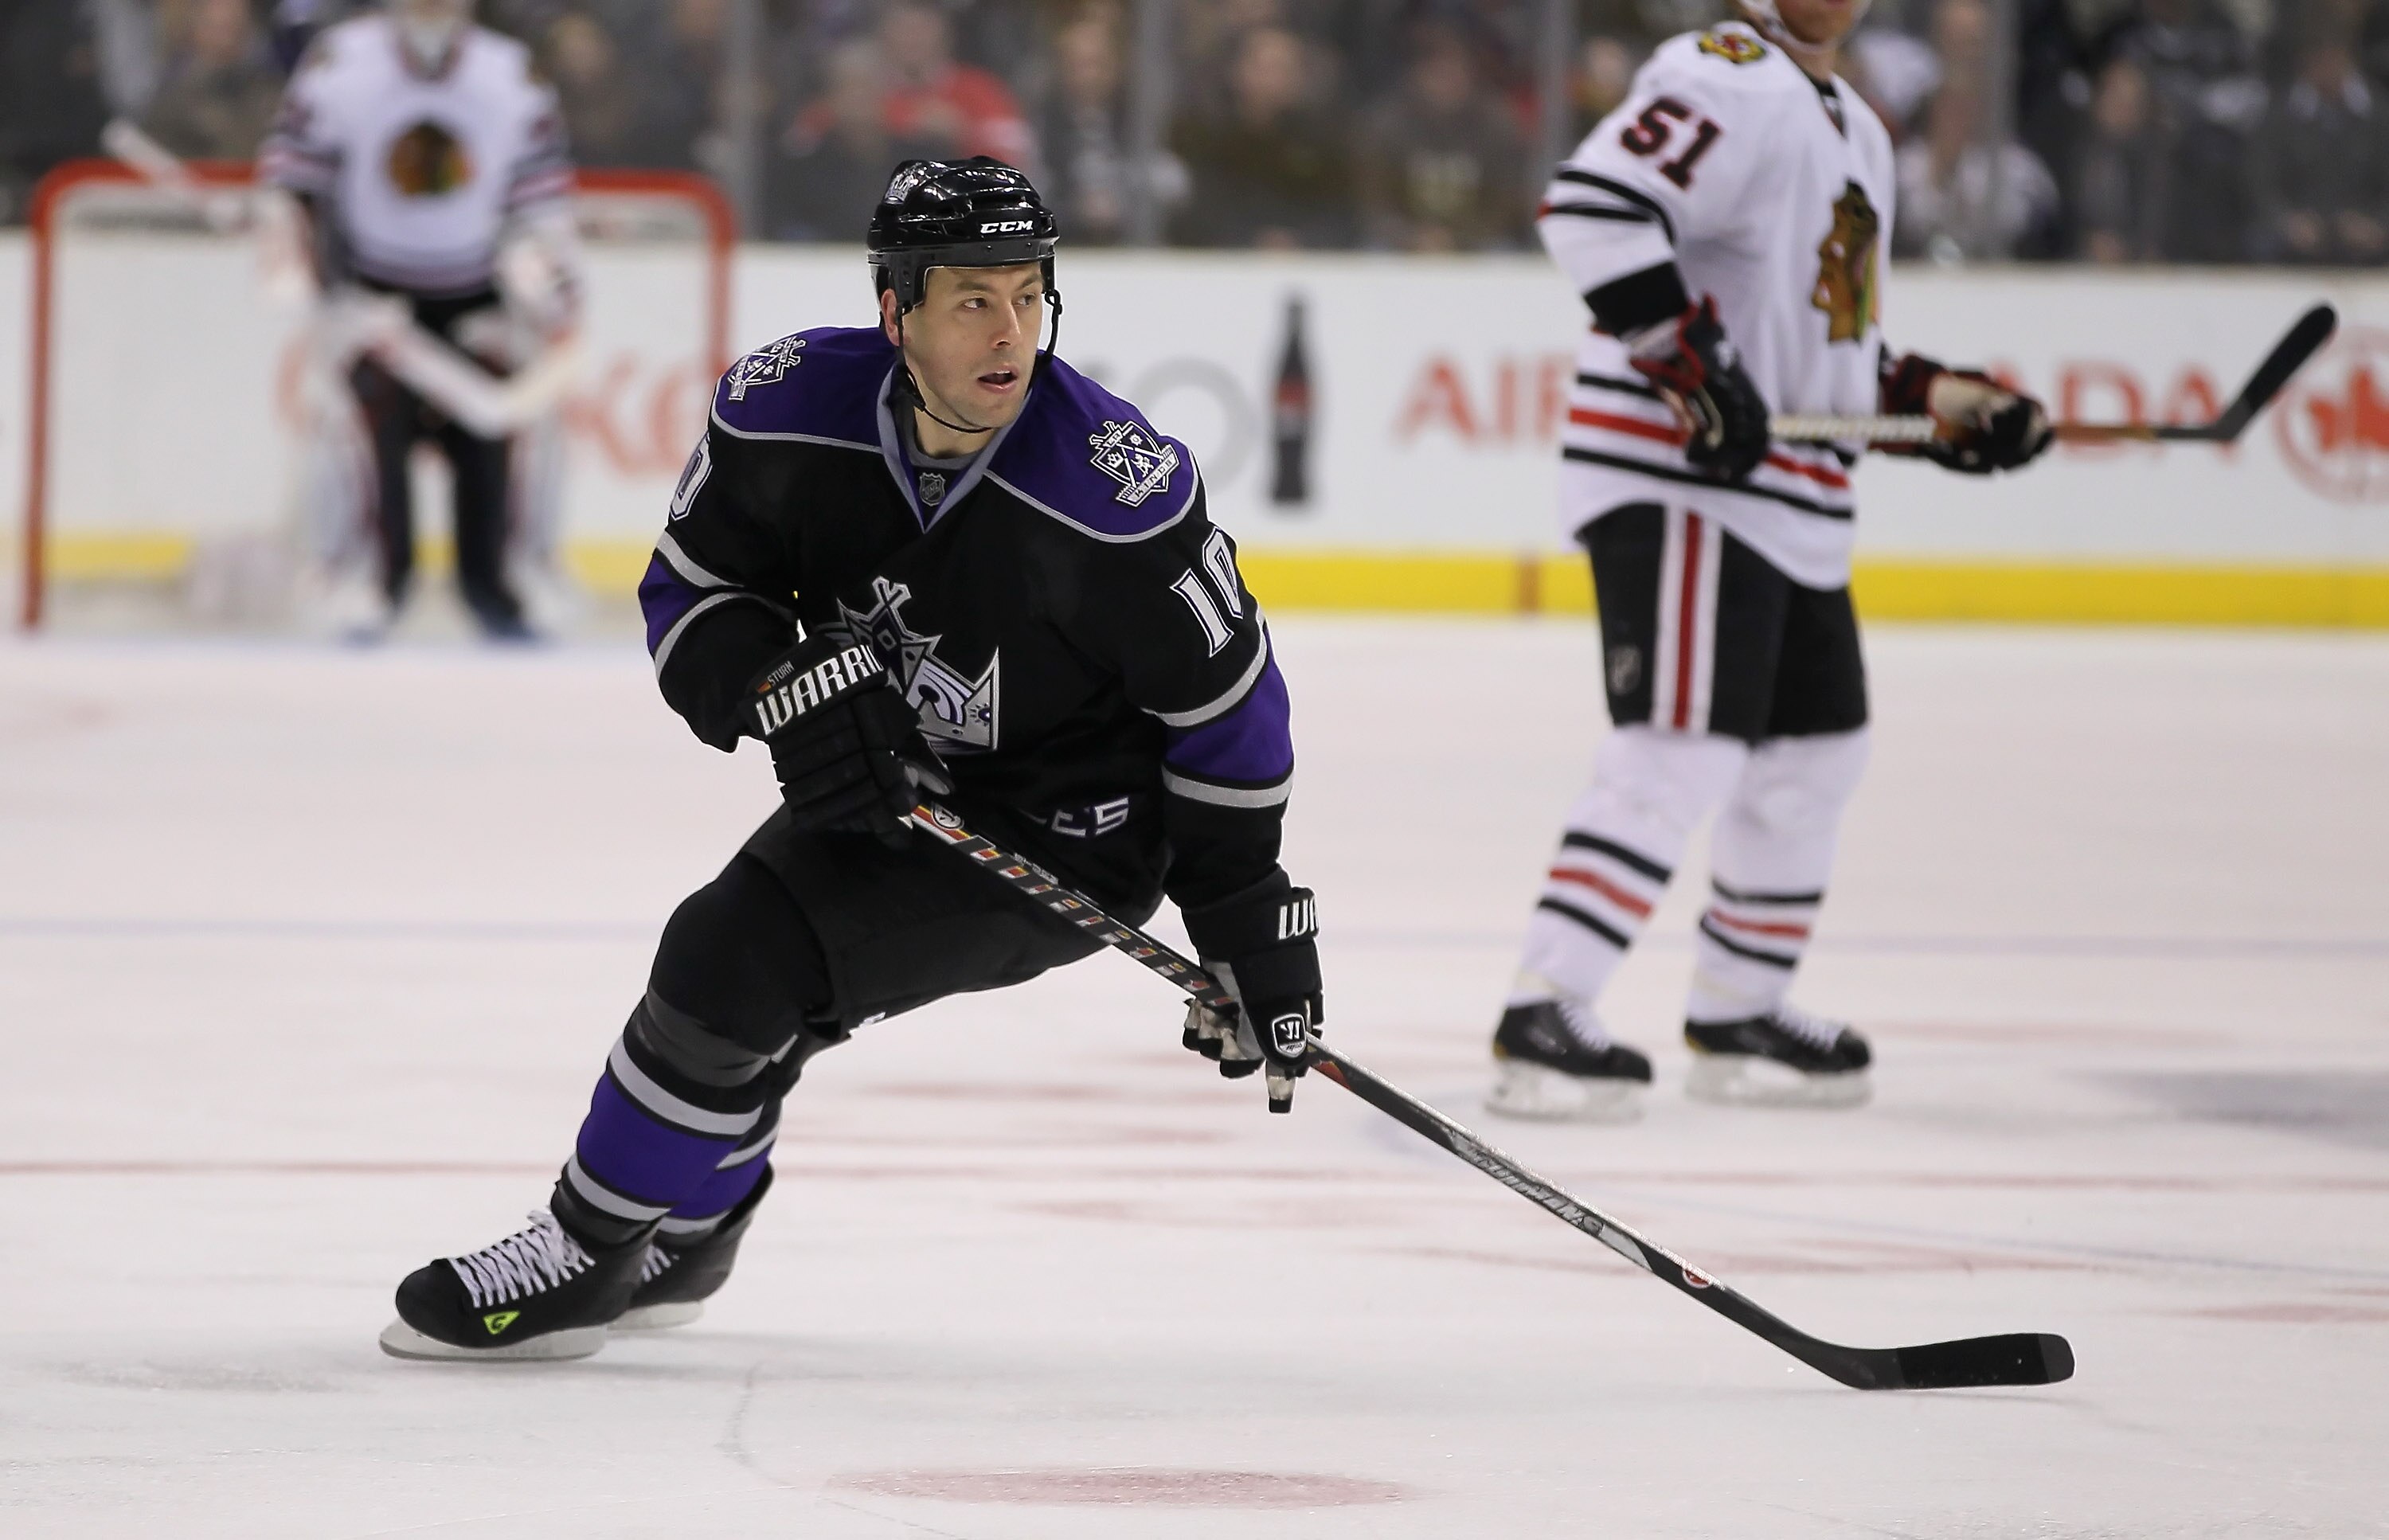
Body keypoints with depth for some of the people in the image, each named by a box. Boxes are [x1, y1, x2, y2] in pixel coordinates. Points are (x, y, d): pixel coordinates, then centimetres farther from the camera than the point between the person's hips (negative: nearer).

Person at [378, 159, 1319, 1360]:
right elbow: (689, 592, -3)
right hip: (880, 785, 6)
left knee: (733, 966, -18)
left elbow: (1224, 695, -17)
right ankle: (679, 1246, 51)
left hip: (1061, 836, -6)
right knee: (727, 973, 20)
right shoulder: (790, 413, -18)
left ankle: (585, 1261, 2)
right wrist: (781, 684, -24)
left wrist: (1251, 913, -12)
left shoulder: (1117, 491, -30)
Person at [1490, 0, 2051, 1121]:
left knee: (1816, 749, 17)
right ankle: (1543, 1016, -21)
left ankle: (1737, 1015, 30)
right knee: (1685, 746, -19)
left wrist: (1932, 396, 16)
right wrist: (1688, 358, -27)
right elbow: (1590, 205, -25)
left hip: (1792, 501, 10)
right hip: (1677, 481, -10)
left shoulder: (1856, 133, 22)